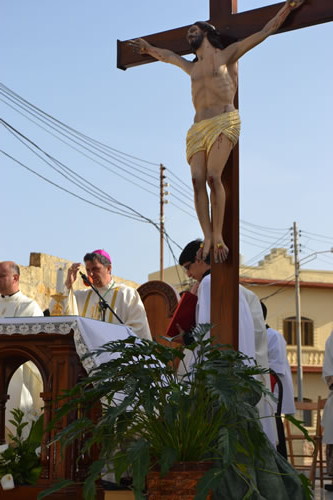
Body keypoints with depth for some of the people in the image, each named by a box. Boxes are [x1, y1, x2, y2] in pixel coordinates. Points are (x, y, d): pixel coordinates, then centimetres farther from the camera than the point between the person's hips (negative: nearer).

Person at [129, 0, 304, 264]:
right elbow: (166, 55, 48)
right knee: (198, 180, -15)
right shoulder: (191, 67, 29)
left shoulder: (226, 55, 13)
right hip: (198, 128, 5)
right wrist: (147, 47, 61)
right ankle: (207, 237, -20)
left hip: (224, 122, -5)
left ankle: (218, 236, -22)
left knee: (213, 176, -23)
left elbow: (266, 31, 13)